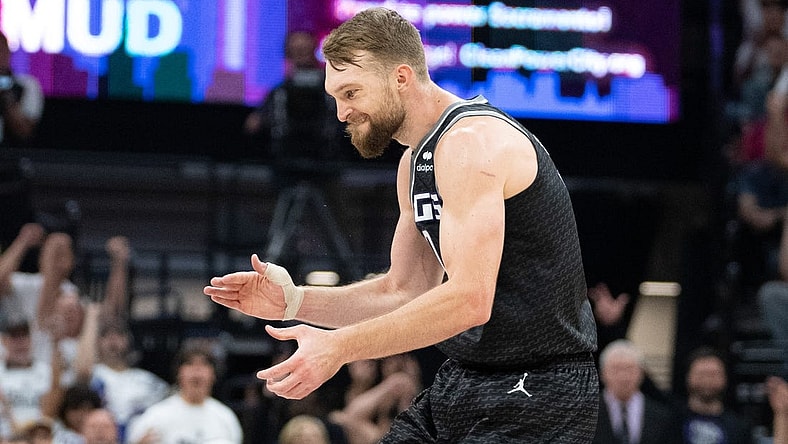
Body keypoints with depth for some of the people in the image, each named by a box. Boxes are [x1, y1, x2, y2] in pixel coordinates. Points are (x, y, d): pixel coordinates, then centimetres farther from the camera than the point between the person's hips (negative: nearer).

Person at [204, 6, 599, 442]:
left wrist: (340, 347, -28)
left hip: (533, 391, -10)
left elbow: (469, 300, -28)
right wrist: (294, 300, 3)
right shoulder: (416, 161, 14)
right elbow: (404, 292, 16)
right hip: (462, 381, 10)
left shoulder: (471, 142, -19)